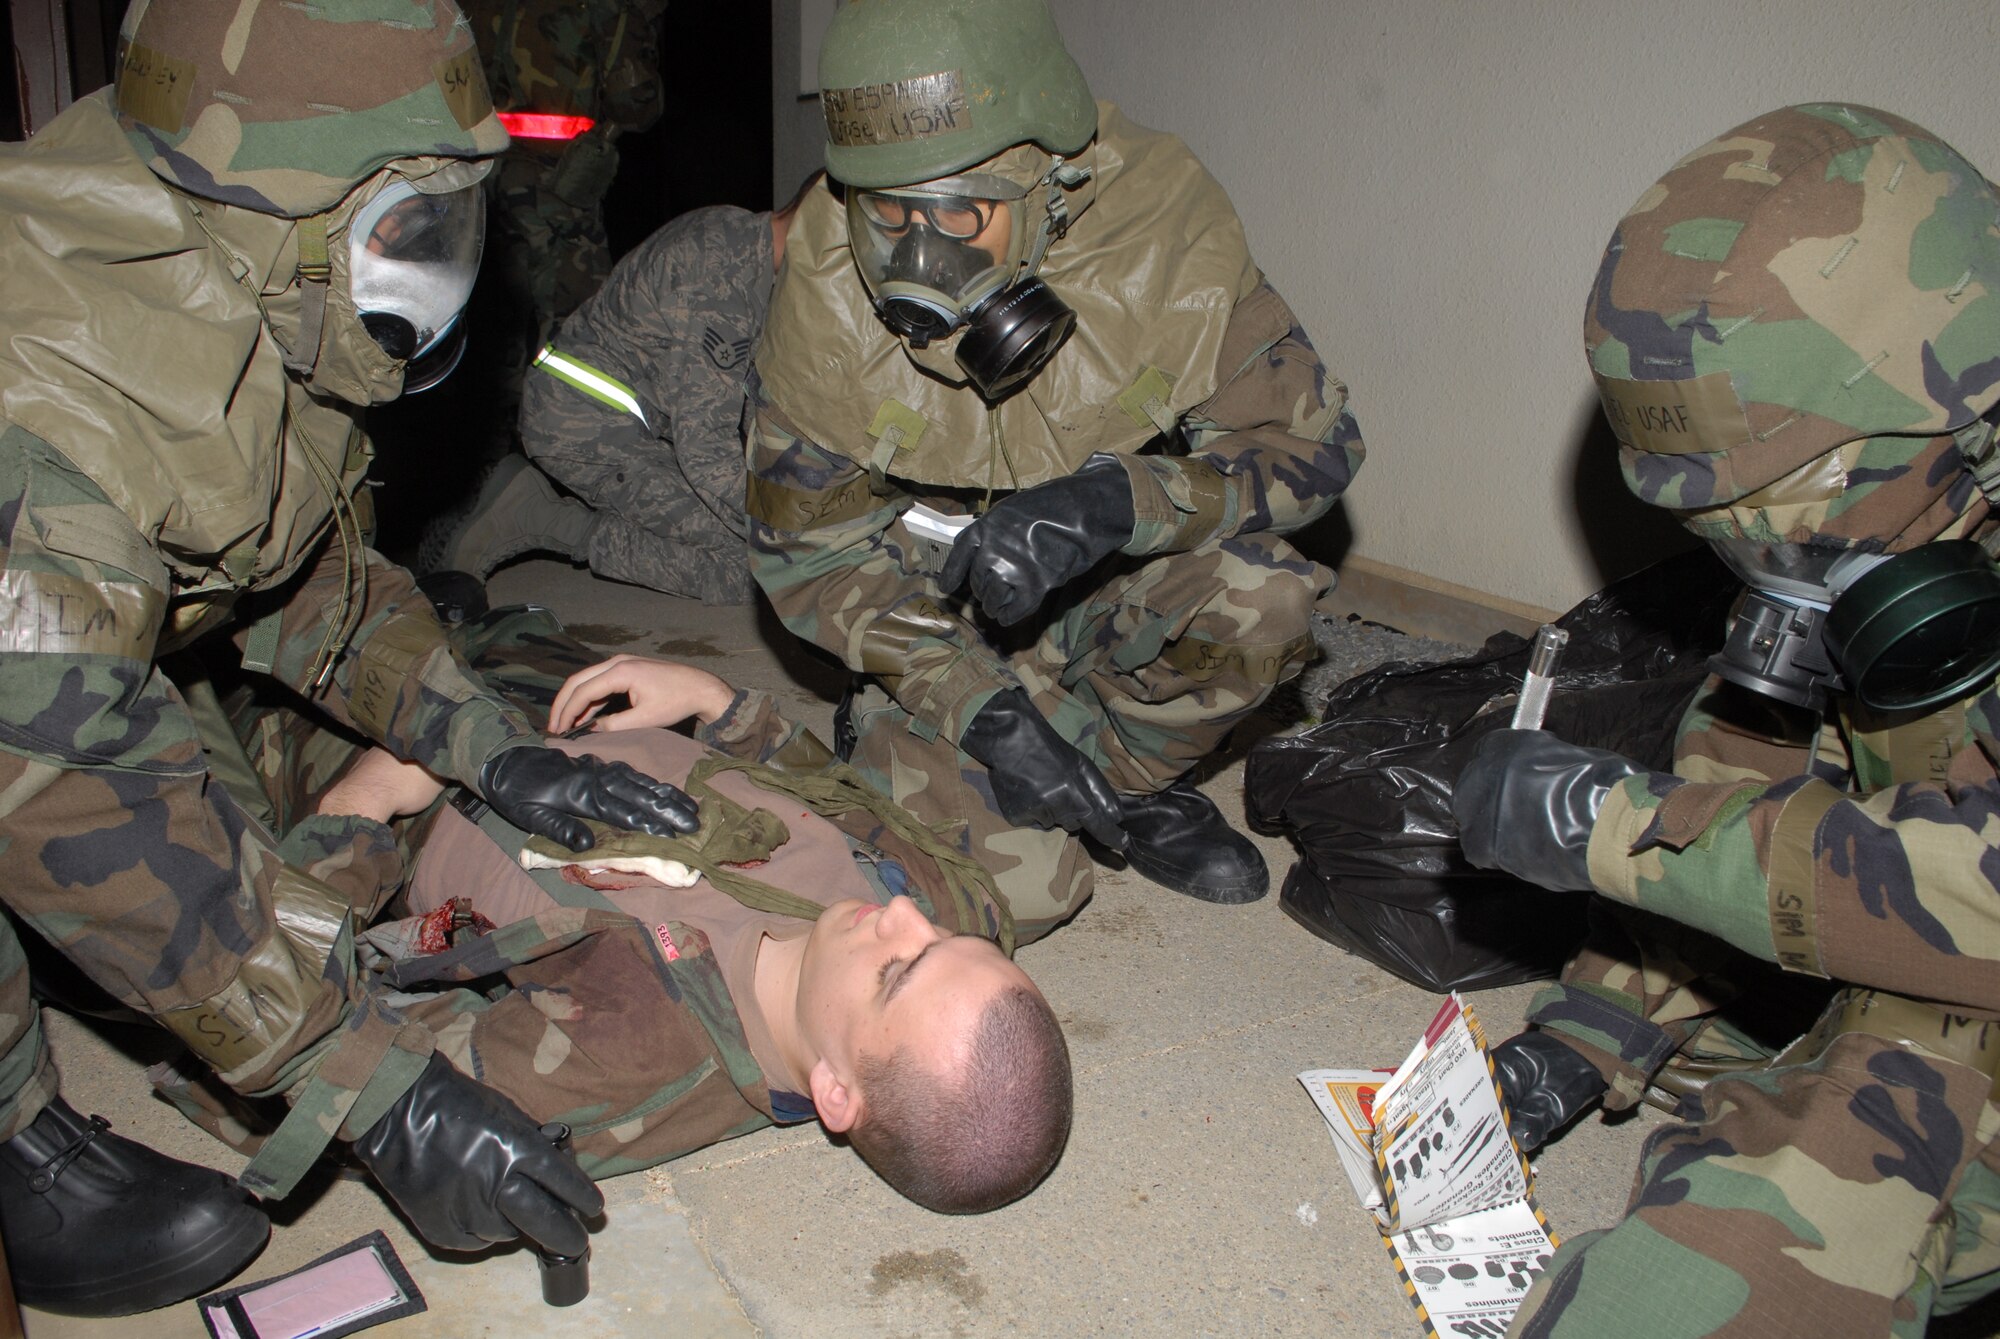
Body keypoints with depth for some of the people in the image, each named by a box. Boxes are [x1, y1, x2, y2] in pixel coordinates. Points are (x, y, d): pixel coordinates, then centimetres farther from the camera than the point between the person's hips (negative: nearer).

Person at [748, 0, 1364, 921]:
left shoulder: (1162, 226, -22)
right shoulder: (830, 281, -20)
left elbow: (1310, 439, -17)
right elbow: (804, 544, -13)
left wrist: (1114, 502, -38)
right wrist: (980, 707, -25)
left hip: (1107, 582, 1)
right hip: (938, 615, -1)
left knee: (1261, 595, -31)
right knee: (1017, 879, -20)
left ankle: (1125, 776, 0)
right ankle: (894, 736, 14)